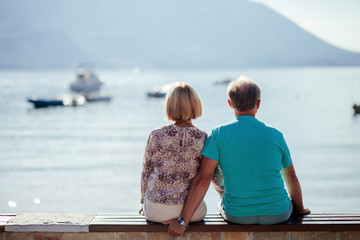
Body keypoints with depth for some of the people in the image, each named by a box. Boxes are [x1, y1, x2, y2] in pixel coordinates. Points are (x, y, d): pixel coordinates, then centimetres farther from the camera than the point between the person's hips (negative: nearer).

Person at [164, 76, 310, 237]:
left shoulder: (218, 134, -9)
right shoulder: (275, 135, -4)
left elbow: (203, 180, -16)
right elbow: (292, 179, 8)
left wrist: (182, 221, -12)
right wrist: (299, 209, 27)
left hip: (237, 215, 0)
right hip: (277, 214, 1)